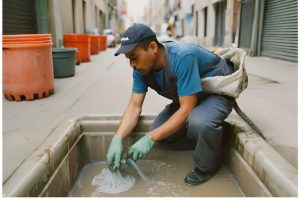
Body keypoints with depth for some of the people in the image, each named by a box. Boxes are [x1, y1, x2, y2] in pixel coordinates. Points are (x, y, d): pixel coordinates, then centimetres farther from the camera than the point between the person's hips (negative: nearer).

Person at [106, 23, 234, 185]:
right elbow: (134, 106, -11)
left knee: (198, 123, -38)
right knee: (160, 132, -8)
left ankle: (207, 166, -7)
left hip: (218, 92, -7)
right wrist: (117, 139, -25)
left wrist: (150, 139, -35)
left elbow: (187, 108, -35)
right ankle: (210, 139, 9)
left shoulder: (182, 57, -35)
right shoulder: (141, 67, -12)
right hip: (188, 98, 7)